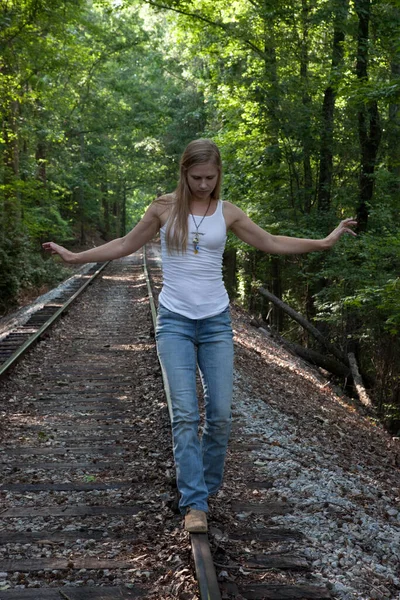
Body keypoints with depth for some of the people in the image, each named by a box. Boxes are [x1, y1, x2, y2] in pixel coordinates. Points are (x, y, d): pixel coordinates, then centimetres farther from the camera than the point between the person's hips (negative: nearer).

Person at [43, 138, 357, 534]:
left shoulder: (227, 213, 5)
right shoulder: (164, 208, 2)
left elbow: (270, 243, 13)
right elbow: (126, 245, 11)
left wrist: (324, 241, 10)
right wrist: (74, 256, 9)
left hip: (216, 322, 2)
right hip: (174, 321, -1)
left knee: (220, 414, -1)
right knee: (185, 414, -11)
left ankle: (206, 486, 21)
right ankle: (194, 503, -7)